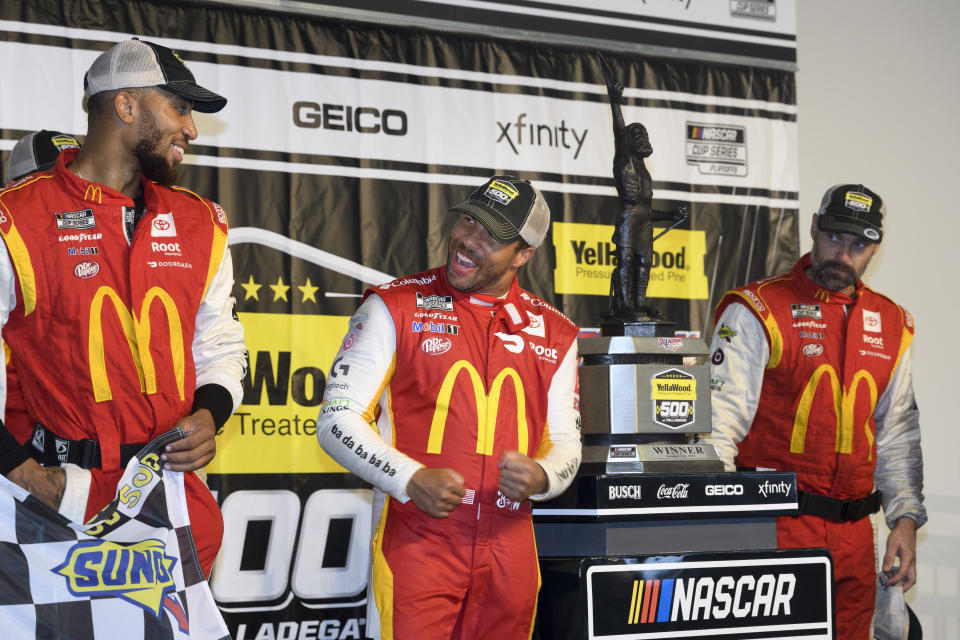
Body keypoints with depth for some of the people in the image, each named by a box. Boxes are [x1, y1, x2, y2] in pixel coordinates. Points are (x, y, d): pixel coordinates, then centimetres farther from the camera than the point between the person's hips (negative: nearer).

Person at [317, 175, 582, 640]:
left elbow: (565, 442, 15)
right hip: (416, 540, -3)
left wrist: (540, 478, -10)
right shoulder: (395, 307, 0)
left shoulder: (553, 334, 10)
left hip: (509, 547, 4)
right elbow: (338, 419, -3)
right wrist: (412, 479, -18)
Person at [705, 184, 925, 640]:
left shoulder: (891, 325, 13)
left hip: (854, 533, 5)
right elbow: (719, 423, -8)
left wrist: (906, 518, 8)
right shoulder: (758, 311, -4)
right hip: (775, 528, -5)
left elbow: (898, 435, 19)